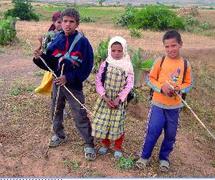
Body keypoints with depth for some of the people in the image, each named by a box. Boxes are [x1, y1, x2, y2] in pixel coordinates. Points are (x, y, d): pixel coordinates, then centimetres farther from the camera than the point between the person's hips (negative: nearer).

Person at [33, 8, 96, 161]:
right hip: (57, 83, 5)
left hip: (74, 85, -5)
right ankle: (59, 135, 43)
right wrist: (40, 57, -15)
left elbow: (87, 67, -15)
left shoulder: (82, 42, -14)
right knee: (56, 111, 20)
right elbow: (50, 62, 6)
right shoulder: (57, 40, 0)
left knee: (80, 117, 0)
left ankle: (89, 145, 17)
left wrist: (69, 78, -22)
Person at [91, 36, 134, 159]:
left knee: (118, 124, 6)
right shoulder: (105, 64, -4)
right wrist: (105, 97, -14)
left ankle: (118, 147, 26)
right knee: (102, 122, 7)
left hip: (120, 100, -1)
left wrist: (118, 99, -16)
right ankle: (105, 144, 30)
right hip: (105, 99, 2)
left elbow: (129, 85, -9)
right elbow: (98, 81, -5)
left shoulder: (128, 66, -7)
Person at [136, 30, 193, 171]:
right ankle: (145, 156, 20)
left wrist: (179, 89, -15)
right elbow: (150, 79, -1)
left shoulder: (185, 64, -1)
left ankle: (164, 157, 33)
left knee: (170, 134, 11)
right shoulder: (160, 61, -6)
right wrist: (161, 87, -18)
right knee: (153, 131, -1)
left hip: (175, 106, 2)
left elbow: (189, 83, 5)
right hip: (158, 103, -2)